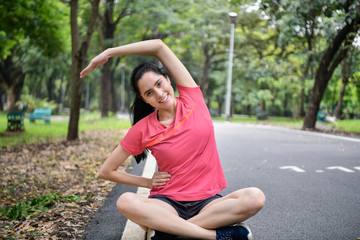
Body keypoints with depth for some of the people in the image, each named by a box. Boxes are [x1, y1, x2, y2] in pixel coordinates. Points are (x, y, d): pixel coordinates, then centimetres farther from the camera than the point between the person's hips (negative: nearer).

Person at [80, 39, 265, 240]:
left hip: (208, 201, 1)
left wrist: (108, 52, 0)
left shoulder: (192, 99, 1)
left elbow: (159, 46, -2)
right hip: (168, 202, -1)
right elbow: (106, 171, 7)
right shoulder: (143, 129, -1)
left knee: (255, 198, -29)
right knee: (126, 202, -32)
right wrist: (149, 182, 2)